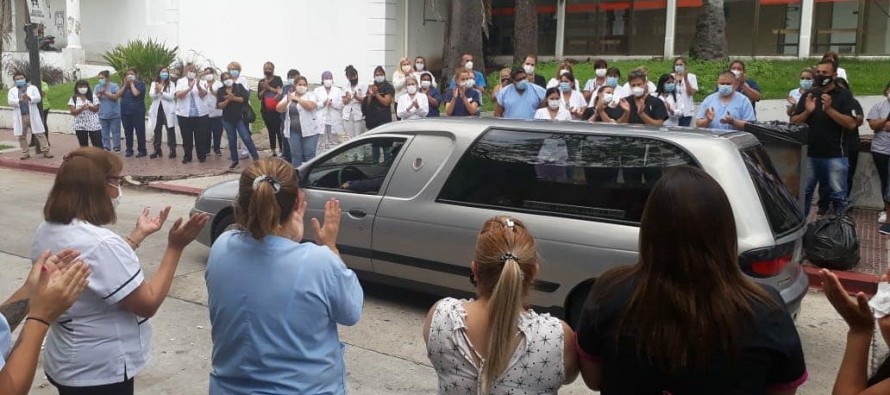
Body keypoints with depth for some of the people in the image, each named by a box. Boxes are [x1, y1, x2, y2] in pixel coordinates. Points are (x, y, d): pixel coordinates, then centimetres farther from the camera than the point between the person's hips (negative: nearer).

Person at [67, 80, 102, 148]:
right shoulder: (73, 98, 2)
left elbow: (96, 109, -3)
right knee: (84, 146, 9)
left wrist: (89, 107, -23)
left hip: (94, 125, -1)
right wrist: (81, 108, -23)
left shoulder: (93, 96, 2)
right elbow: (72, 112, -6)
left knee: (98, 146, -2)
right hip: (80, 126, 1)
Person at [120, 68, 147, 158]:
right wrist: (125, 84, -1)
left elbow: (136, 93, -18)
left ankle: (142, 150, 1)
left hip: (137, 112, -6)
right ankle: (129, 150, 16)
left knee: (140, 131, -4)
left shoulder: (140, 83, -2)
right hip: (125, 112, 6)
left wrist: (131, 83, -6)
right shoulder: (125, 84, 17)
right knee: (127, 132, 9)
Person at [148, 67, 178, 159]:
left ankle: (173, 150, 1)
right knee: (157, 131, 8)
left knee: (170, 131, -2)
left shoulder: (171, 84, 3)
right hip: (157, 110, 3)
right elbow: (151, 95, -5)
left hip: (168, 111, -3)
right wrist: (156, 91, -25)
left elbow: (171, 96, -10)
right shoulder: (154, 84, 11)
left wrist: (160, 92, -19)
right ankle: (157, 150, 16)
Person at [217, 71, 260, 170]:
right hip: (227, 119, 2)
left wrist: (233, 98, -21)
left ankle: (256, 157, 2)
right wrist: (227, 100, -20)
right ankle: (234, 160, 17)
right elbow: (219, 106, -5)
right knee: (232, 140, 9)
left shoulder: (239, 87, -1)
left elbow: (245, 98, -13)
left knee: (247, 138, -7)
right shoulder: (220, 91, 3)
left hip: (240, 118, -2)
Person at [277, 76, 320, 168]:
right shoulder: (289, 96, 12)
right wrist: (287, 101, -13)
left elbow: (310, 106, -19)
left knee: (309, 155, -2)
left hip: (309, 131, -4)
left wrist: (297, 99, -10)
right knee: (295, 155, 8)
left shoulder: (311, 95, 0)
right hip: (293, 132, 4)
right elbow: (279, 109, 4)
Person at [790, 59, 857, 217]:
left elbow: (851, 123, -9)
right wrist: (807, 112, -12)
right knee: (803, 193, 8)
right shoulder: (808, 95, 10)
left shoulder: (844, 95, 1)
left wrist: (829, 109, -19)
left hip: (835, 155, -3)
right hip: (808, 154, 3)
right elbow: (793, 122, 7)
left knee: (838, 195, 2)